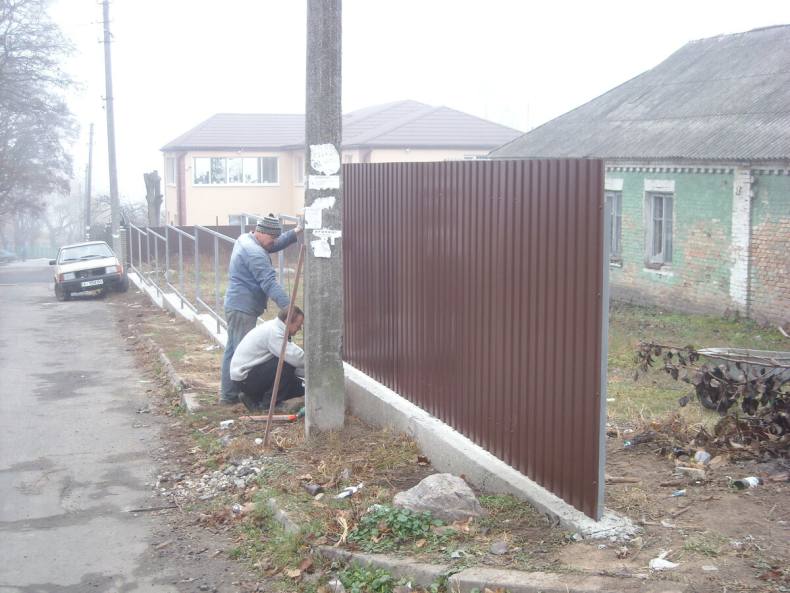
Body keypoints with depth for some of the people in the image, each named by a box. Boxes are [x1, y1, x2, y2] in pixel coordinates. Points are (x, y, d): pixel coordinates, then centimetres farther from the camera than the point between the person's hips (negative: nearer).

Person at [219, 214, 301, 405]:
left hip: (236, 306, 11)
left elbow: (275, 245, 23)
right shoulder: (255, 253, -20)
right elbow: (269, 283, -28)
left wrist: (295, 233, 11)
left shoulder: (245, 239, 12)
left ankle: (228, 394, 18)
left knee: (233, 350, 13)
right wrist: (287, 306, -32)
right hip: (243, 308, -11)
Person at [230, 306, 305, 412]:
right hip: (244, 378, -10)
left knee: (300, 386, 6)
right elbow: (296, 358, -29)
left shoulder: (274, 328, 9)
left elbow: (292, 358, 13)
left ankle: (253, 399, 11)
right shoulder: (273, 332, -22)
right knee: (286, 365, -26)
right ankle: (267, 403, -11)